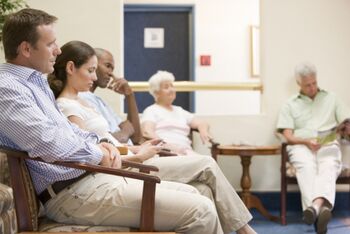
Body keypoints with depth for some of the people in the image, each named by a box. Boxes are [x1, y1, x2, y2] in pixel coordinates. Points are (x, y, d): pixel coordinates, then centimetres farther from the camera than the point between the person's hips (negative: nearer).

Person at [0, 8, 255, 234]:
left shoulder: (35, 80, 18)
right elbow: (51, 143, -27)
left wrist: (99, 143, 7)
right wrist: (98, 154, -8)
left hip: (92, 176, 11)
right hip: (75, 193, -11)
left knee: (191, 194, 11)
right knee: (200, 211, -14)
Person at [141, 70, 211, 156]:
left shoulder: (179, 111, 31)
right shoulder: (151, 110, 12)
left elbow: (202, 123, 26)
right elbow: (147, 132, -6)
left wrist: (203, 132, 0)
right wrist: (166, 145, -22)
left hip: (185, 150, 6)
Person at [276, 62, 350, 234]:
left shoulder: (331, 99, 25)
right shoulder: (290, 105, 20)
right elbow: (288, 136, 9)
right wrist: (307, 141, -10)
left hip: (328, 145, 0)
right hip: (301, 145, 0)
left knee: (328, 167, -36)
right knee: (306, 167, -37)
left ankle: (315, 206, -63)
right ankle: (322, 207, -61)